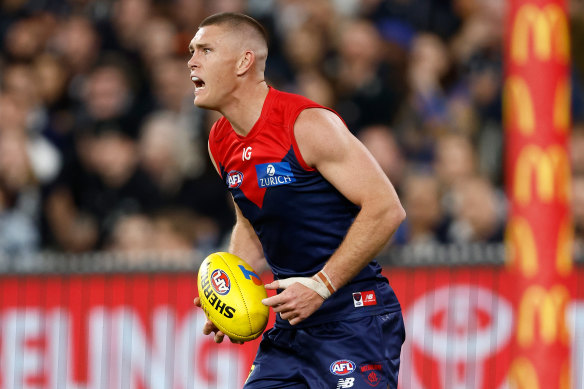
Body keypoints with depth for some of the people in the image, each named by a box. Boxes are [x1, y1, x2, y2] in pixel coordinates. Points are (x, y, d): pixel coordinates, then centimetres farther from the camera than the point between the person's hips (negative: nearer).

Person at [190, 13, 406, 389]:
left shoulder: (309, 125, -15)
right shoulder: (221, 143, 10)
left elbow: (386, 208, -18)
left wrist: (320, 285, -20)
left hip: (354, 321, -8)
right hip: (291, 325, 8)